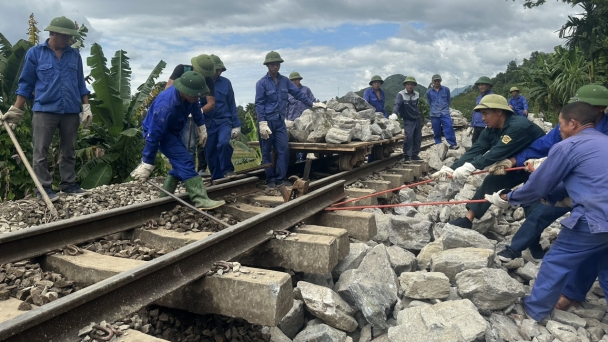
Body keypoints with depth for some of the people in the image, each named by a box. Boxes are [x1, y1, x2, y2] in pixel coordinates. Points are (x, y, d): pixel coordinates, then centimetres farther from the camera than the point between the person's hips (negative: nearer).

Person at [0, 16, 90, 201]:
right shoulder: (35, 53, 2)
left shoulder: (75, 55, 9)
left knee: (69, 151, 9)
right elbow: (26, 84, 4)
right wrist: (16, 111, 0)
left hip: (71, 111, 3)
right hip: (45, 110, -2)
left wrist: (86, 107, 7)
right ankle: (44, 188, 7)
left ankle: (68, 184, 17)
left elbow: (80, 83, 14)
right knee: (41, 152, -1)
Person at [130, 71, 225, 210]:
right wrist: (147, 164, -29)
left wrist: (201, 128, 15)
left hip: (173, 131, 9)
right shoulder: (165, 106, -39)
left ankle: (164, 198, 18)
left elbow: (195, 108, 9)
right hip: (160, 132, -9)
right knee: (185, 162, -20)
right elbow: (154, 136, -34)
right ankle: (201, 200, -24)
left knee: (180, 164, 9)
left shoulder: (188, 94, -17)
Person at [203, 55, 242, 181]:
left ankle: (227, 169, -5)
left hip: (224, 121, -1)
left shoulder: (226, 82, 1)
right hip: (207, 123, 1)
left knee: (224, 143, -26)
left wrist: (236, 124, 6)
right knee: (210, 152, 7)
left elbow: (231, 104, 6)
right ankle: (217, 179, 22)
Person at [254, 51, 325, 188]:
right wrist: (262, 123, -17)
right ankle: (270, 179, 11)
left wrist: (312, 104, 9)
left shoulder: (284, 80, 8)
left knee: (283, 149, -1)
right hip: (267, 121, -4)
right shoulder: (262, 83, -6)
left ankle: (281, 178, 7)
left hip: (280, 121, 5)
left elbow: (298, 93, 14)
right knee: (266, 152, 2)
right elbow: (259, 104, -9)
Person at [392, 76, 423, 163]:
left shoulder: (417, 94, 5)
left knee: (418, 138, 8)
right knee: (408, 137, -17)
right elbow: (397, 104, -27)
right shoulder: (401, 94, -12)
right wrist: (394, 113, -44)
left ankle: (414, 155, 21)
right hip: (408, 120, -6)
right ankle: (406, 156, -7)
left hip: (417, 119, 6)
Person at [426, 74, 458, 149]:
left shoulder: (446, 89, 3)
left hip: (445, 113, -1)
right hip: (434, 115, 1)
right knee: (436, 131, 3)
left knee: (449, 128, -16)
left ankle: (452, 144, -16)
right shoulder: (429, 92, 5)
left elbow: (449, 100, 17)